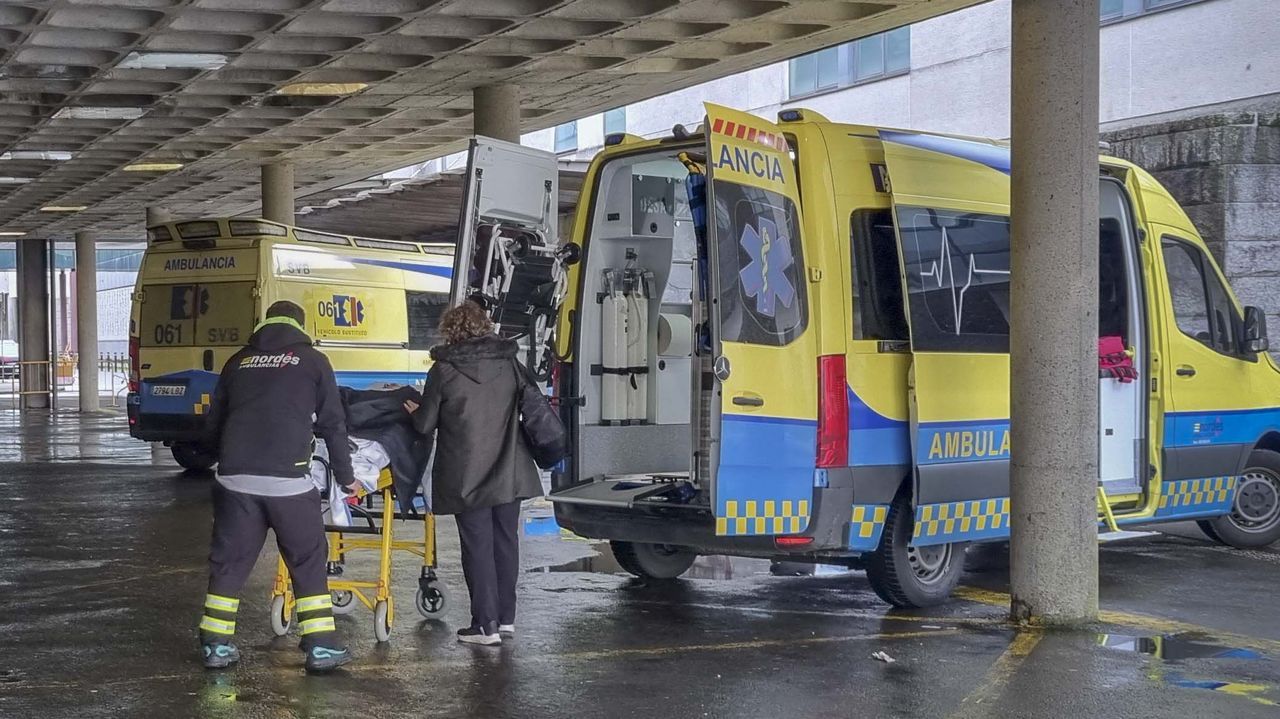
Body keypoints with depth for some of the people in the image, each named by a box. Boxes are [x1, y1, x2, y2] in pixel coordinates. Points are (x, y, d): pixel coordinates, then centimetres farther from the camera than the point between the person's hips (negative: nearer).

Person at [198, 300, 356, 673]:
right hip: (288, 479, -3)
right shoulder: (312, 361, 8)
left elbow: (214, 423, 20)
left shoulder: (239, 362, 17)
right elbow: (333, 425, 9)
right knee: (308, 562, 7)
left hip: (236, 477, 3)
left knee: (229, 561, 12)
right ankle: (320, 646, 7)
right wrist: (345, 476, 18)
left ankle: (216, 645, 15)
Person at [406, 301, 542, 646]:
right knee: (505, 541, 13)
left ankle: (486, 624, 3)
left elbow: (426, 425, -4)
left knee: (477, 546, 2)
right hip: (509, 472, 4)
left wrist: (415, 412, 18)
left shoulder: (444, 370, -8)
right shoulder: (509, 363, 3)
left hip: (467, 476, -4)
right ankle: (506, 617, 21)